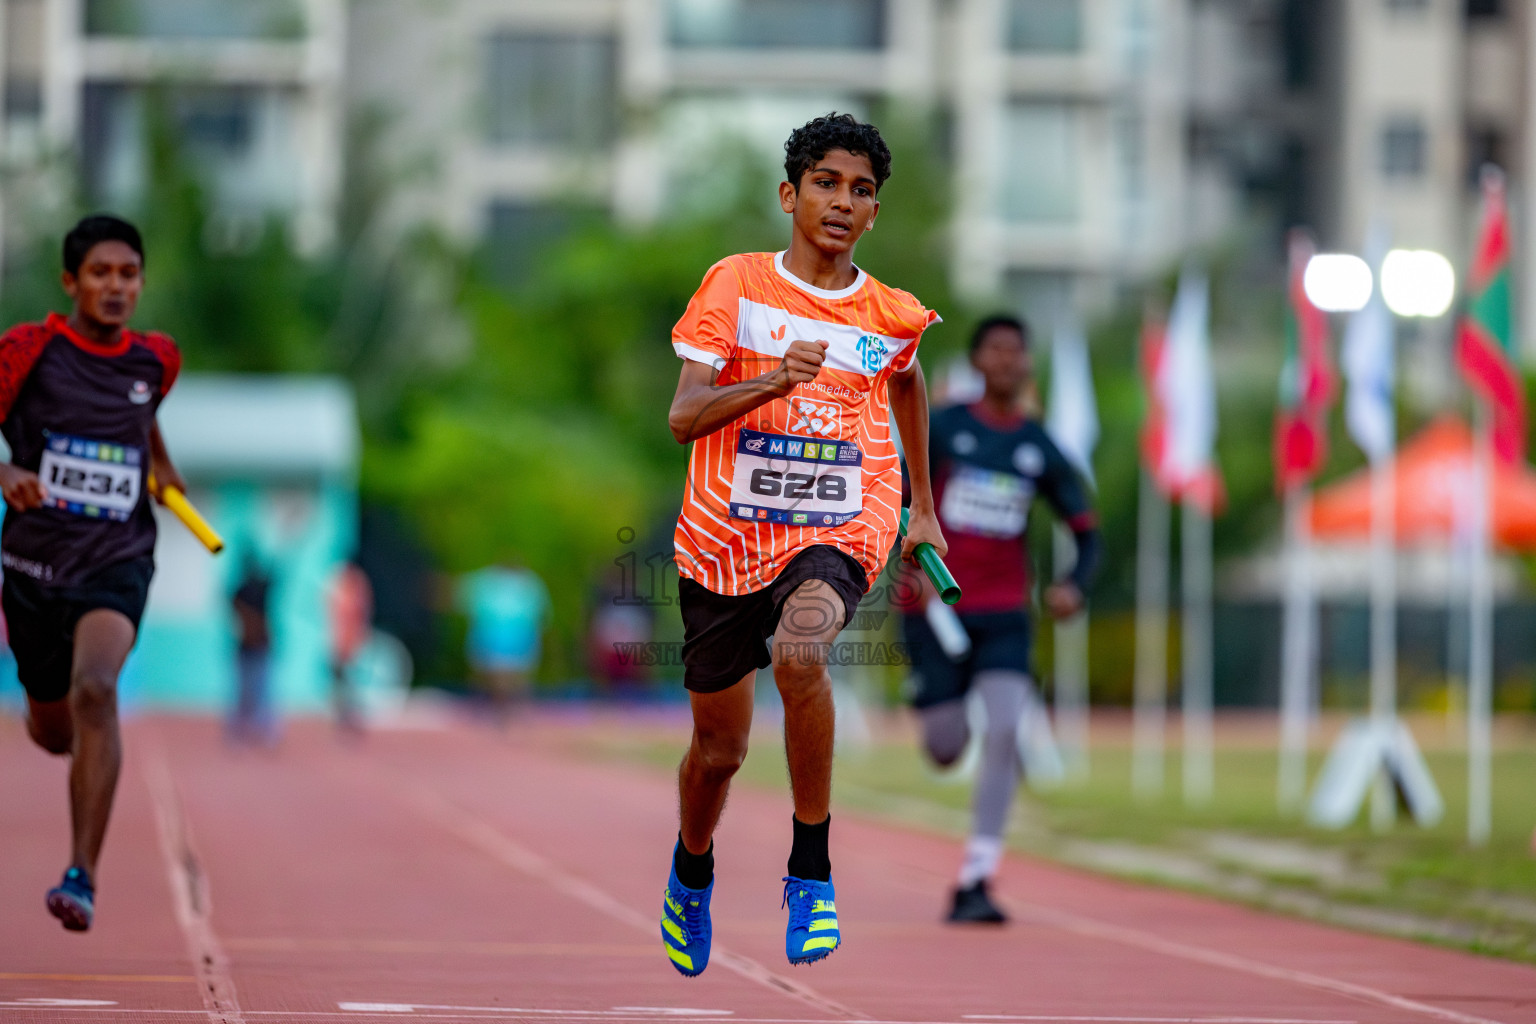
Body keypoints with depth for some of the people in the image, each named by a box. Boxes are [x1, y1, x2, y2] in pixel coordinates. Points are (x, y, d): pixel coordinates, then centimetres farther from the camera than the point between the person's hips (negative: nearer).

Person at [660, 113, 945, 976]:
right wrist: (772, 381, -25)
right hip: (727, 536, 1)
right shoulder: (735, 285, -1)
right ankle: (693, 872, 45)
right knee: (720, 747, 10)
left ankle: (811, 872, -22)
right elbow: (683, 416, -8)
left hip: (841, 530, -1)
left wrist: (924, 508, 32)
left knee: (800, 652, -35)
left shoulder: (893, 317, 4)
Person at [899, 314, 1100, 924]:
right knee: (946, 750, 0)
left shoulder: (1042, 450, 4)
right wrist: (915, 562, -21)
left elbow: (1086, 532, 9)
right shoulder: (941, 430, -2)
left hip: (1004, 617, 1)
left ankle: (974, 881, -18)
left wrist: (1075, 586, -12)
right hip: (935, 610, -1)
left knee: (1004, 732, -19)